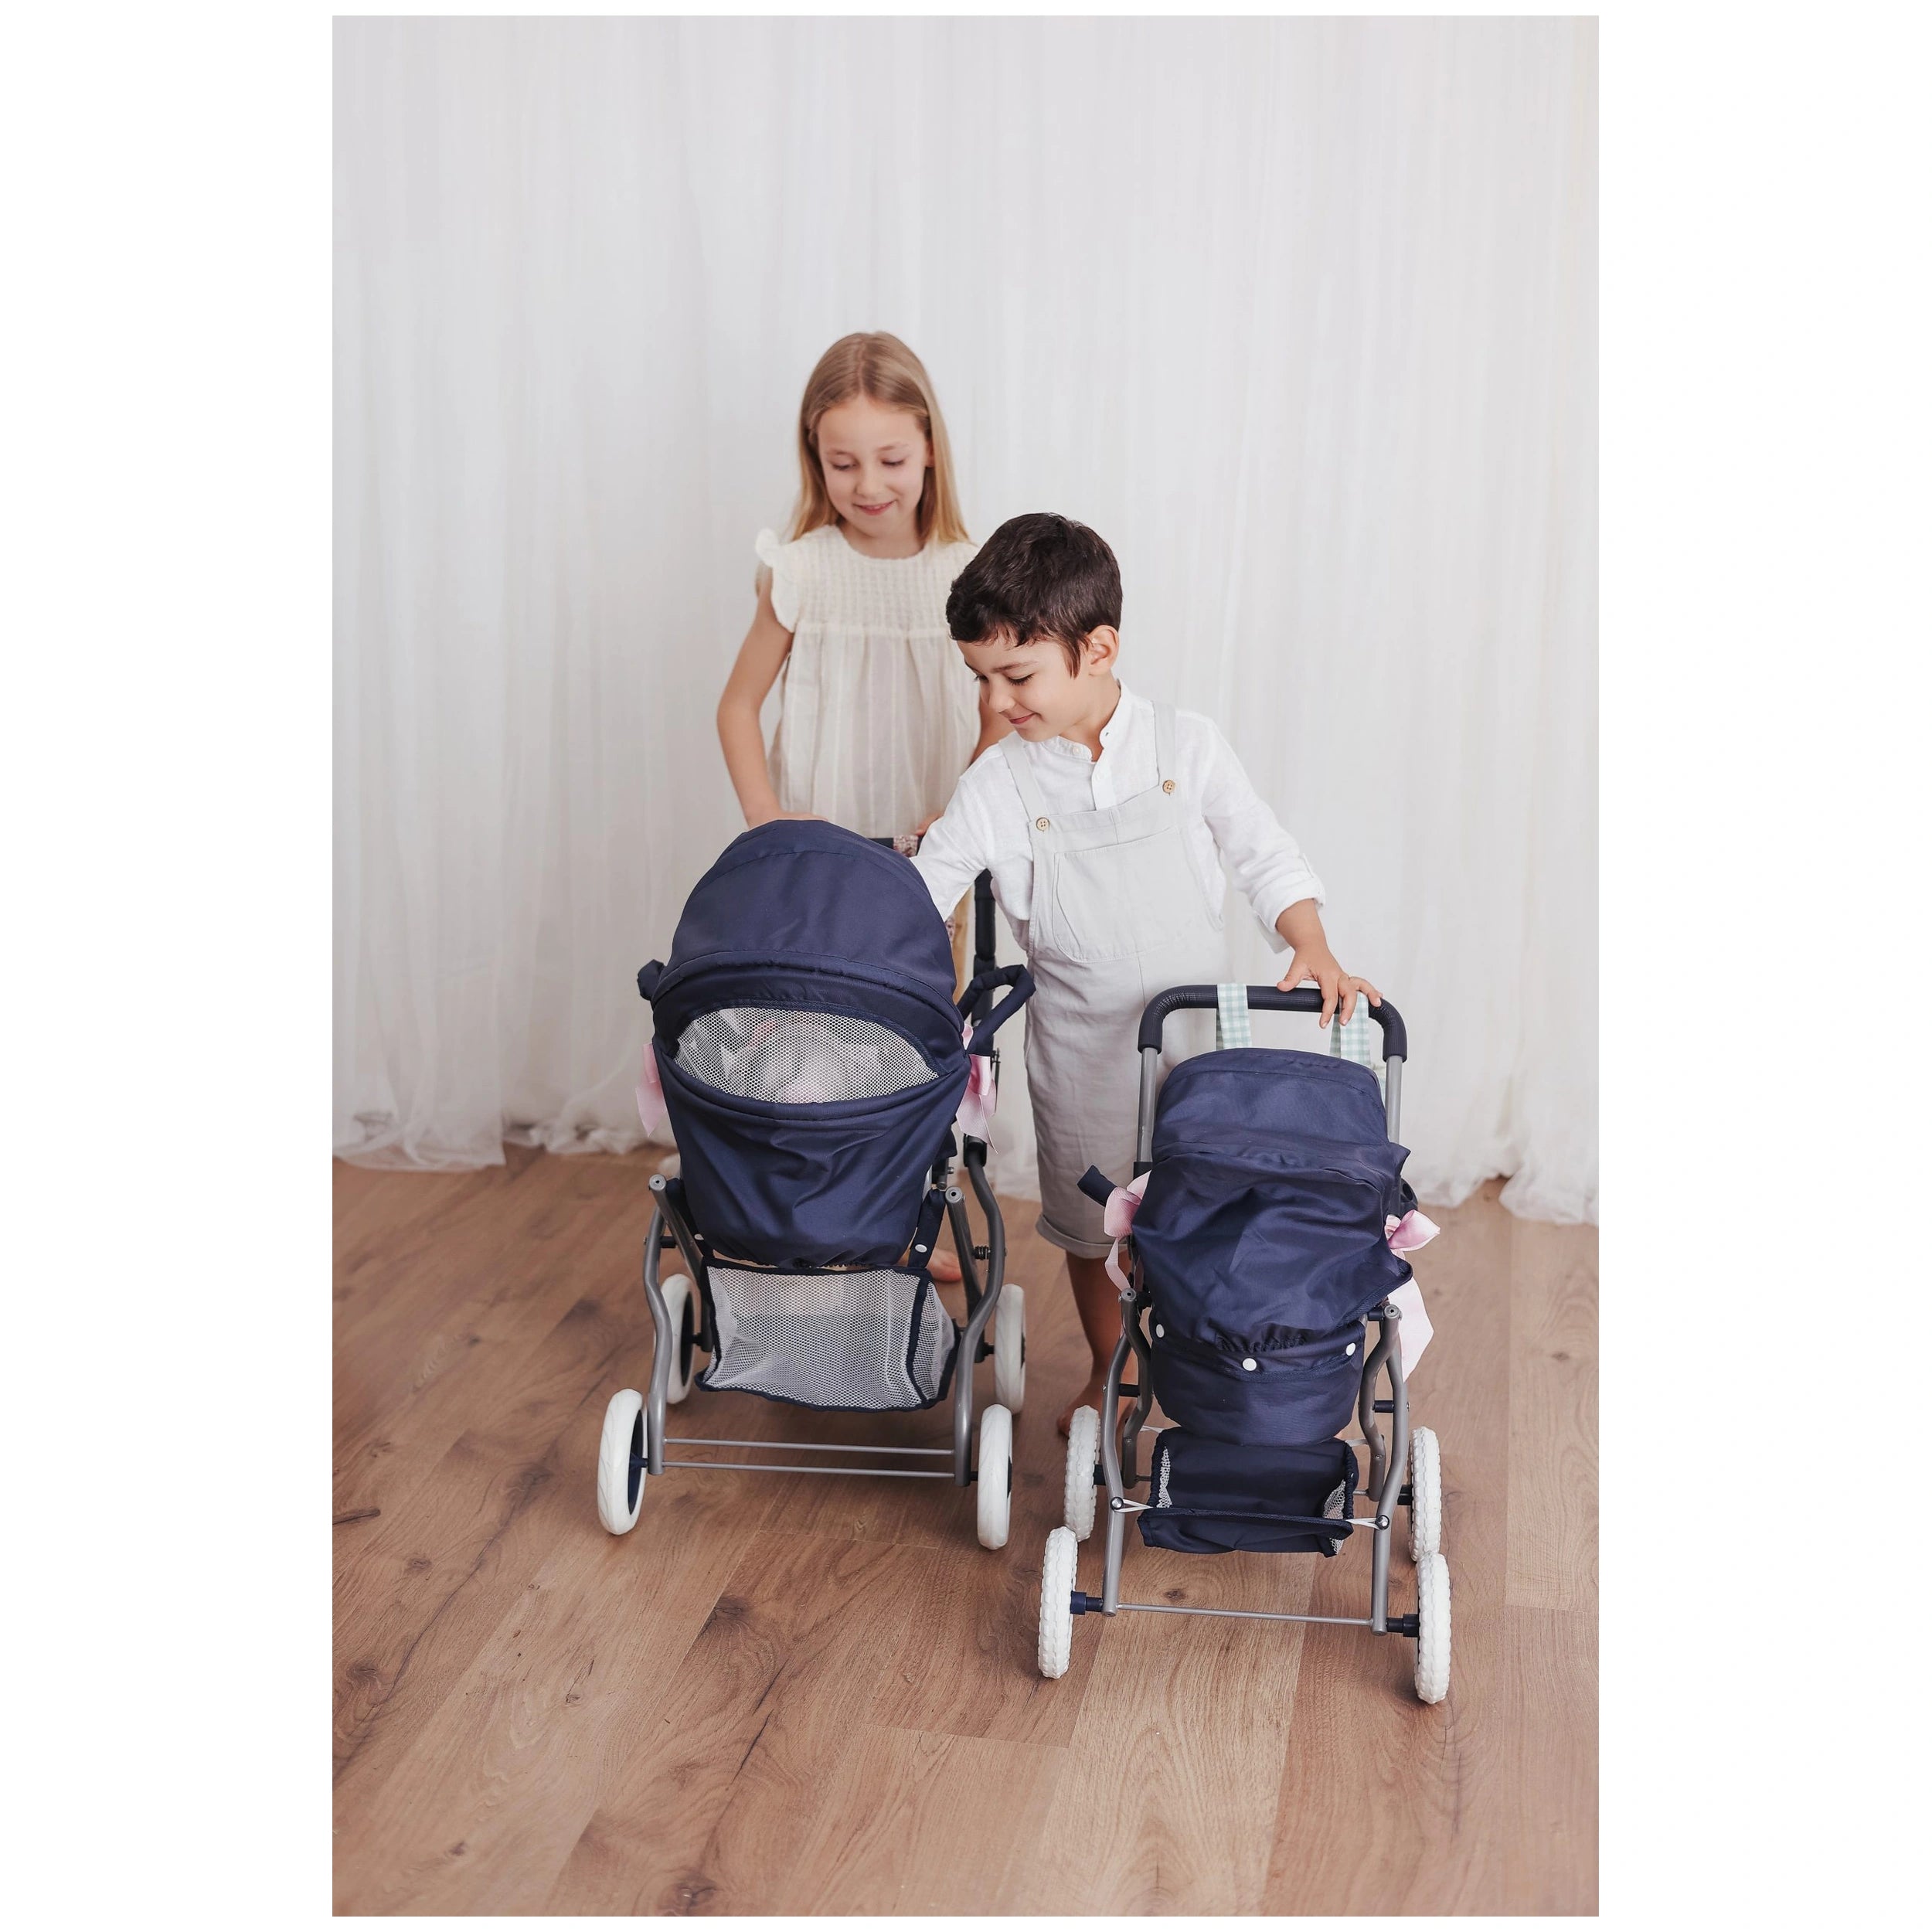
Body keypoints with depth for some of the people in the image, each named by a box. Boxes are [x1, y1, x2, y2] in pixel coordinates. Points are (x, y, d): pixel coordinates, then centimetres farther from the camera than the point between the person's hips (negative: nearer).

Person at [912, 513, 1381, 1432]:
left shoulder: (1187, 747, -8)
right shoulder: (995, 786, -8)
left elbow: (1266, 857, -1)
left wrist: (1314, 952, -15)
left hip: (1196, 1037, 0)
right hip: (1081, 1051, 1)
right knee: (1089, 1226, 16)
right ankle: (1108, 1373, 39)